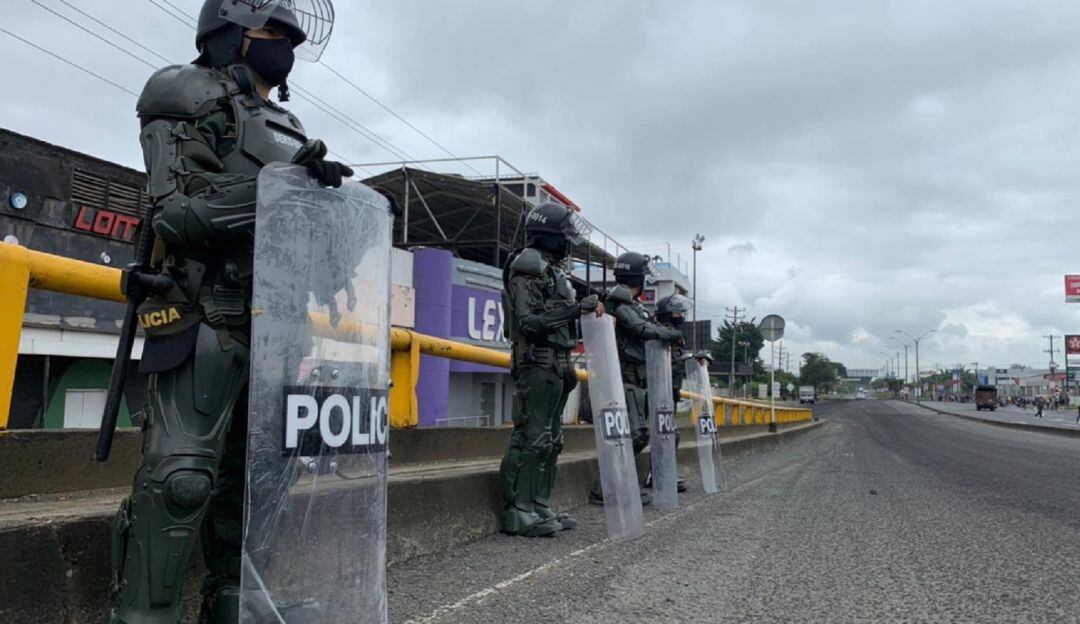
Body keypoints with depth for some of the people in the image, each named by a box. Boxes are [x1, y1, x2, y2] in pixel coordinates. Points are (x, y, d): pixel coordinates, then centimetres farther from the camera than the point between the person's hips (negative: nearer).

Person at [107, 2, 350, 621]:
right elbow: (181, 215, -11)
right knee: (182, 475, -13)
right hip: (208, 319, -7)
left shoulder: (289, 128, 22)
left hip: (275, 326, 7)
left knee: (249, 473, 10)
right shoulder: (190, 101, 2)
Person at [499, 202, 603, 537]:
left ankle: (539, 507, 18)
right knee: (531, 436, -9)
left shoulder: (551, 269, 21)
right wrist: (576, 308, -22)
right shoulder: (528, 266, -9)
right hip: (537, 362, -10)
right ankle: (517, 511, -5)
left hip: (555, 365, 10)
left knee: (550, 439, 11)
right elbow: (530, 321, -20)